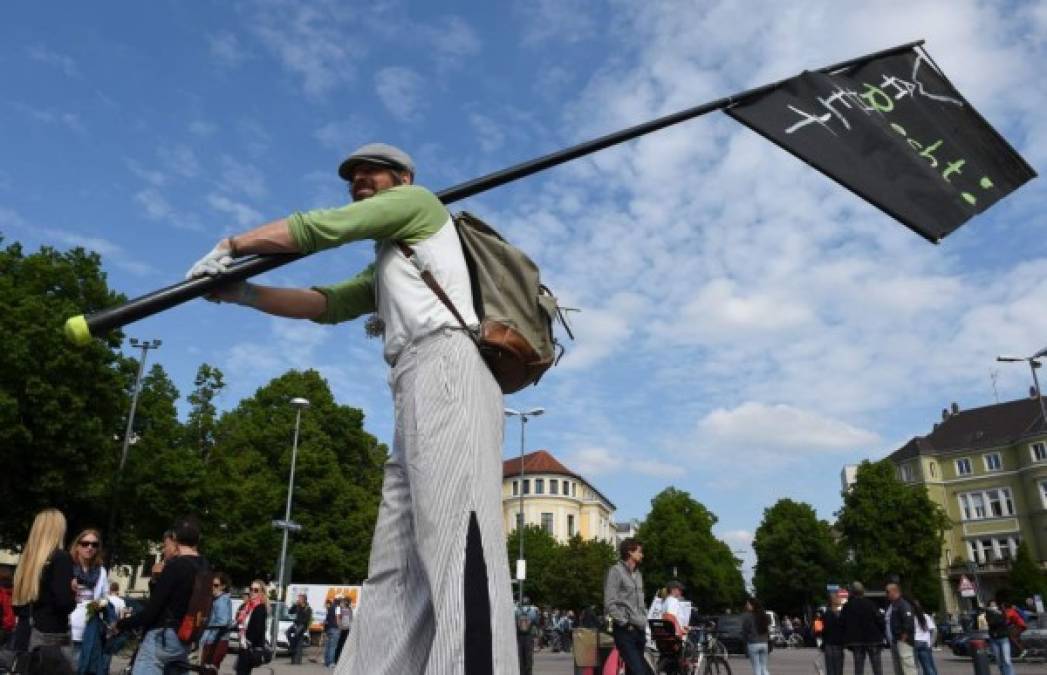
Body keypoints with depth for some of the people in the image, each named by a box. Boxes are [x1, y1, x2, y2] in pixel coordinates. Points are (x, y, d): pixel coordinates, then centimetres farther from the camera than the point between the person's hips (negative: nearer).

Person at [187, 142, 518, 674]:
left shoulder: (418, 201, 14)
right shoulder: (384, 269, 37)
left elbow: (315, 228, 8)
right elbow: (322, 304, 28)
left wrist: (229, 246, 18)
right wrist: (242, 293, 18)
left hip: (446, 364, -10)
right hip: (419, 390, 10)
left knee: (456, 538, -24)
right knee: (394, 567, 2)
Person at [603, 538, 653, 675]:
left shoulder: (638, 574, 19)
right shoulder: (616, 571, -5)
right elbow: (609, 604, -12)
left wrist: (644, 622, 14)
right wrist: (625, 622, -15)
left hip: (639, 631, 8)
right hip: (625, 632, -8)